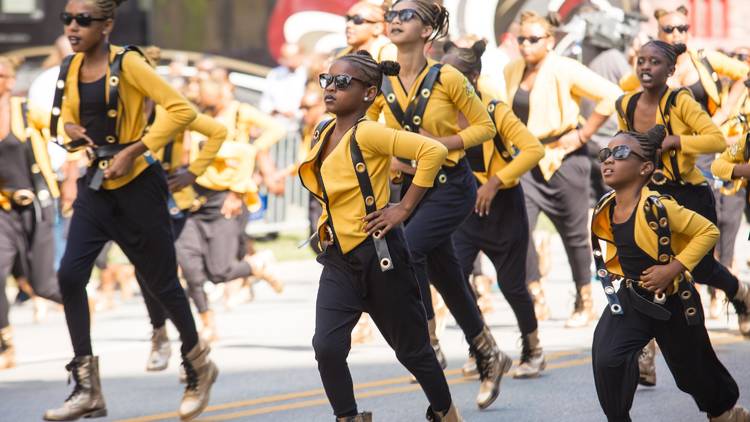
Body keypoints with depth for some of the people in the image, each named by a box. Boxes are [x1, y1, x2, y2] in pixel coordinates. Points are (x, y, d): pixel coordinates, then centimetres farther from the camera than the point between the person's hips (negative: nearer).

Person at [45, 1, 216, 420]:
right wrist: (70, 128, -1)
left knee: (161, 281, 5)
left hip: (137, 185, -6)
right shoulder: (71, 68, 6)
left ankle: (199, 365, 30)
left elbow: (181, 109, -20)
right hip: (94, 187, 6)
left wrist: (132, 152, -22)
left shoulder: (126, 63, -14)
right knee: (70, 274, -10)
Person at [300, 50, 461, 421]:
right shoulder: (323, 134, 6)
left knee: (411, 349, 9)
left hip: (379, 254, -6)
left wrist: (404, 208, -21)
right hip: (339, 259, 6)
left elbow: (433, 151, -27)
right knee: (326, 346, -12)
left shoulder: (367, 134, -17)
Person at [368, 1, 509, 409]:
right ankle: (489, 357, 27)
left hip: (452, 184, -5)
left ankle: (428, 342, -16)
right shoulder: (381, 84, 0)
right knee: (445, 274, 10)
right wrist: (392, 158, -9)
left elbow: (484, 126, -4)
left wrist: (442, 143, -16)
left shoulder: (446, 78, -12)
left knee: (407, 248, -27)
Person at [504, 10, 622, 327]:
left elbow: (612, 96, -14)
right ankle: (537, 301, -5)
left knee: (574, 234, 4)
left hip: (564, 158, -5)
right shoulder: (512, 72, 8)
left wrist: (583, 135, -14)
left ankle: (585, 304, 19)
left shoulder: (565, 70, -11)